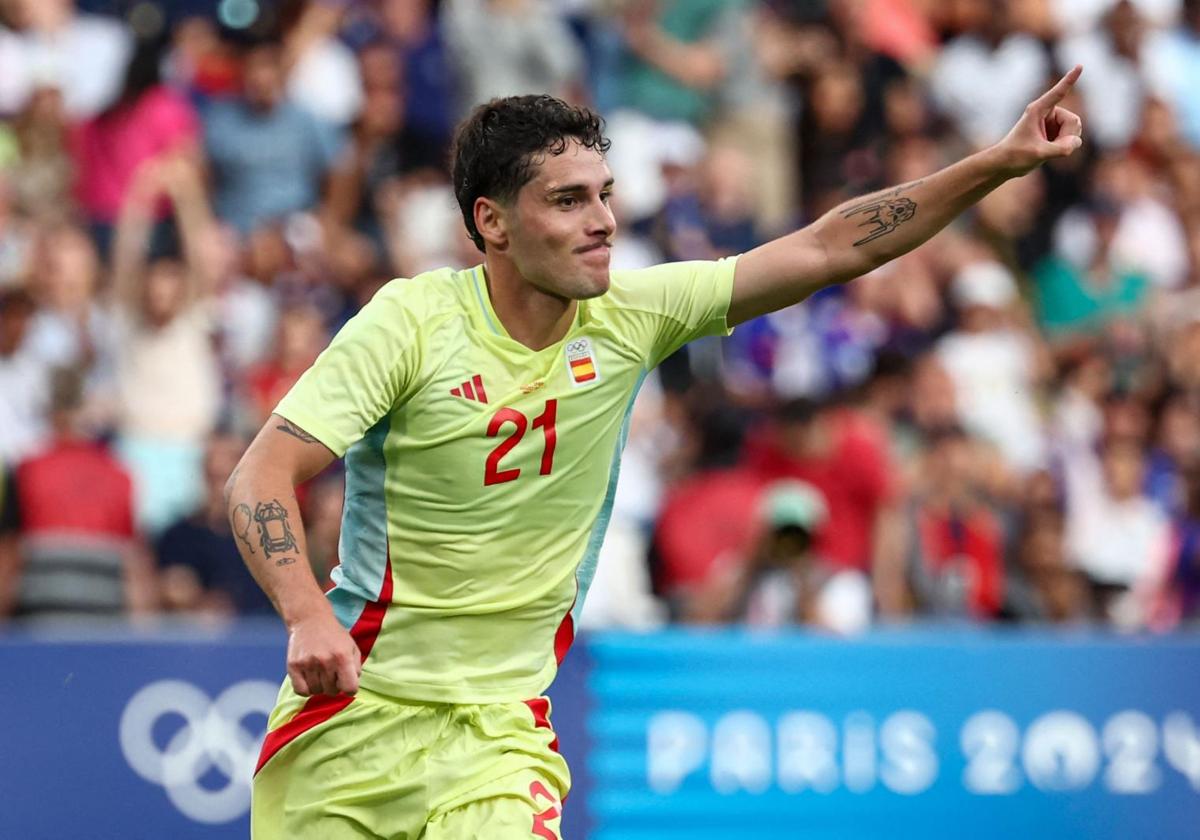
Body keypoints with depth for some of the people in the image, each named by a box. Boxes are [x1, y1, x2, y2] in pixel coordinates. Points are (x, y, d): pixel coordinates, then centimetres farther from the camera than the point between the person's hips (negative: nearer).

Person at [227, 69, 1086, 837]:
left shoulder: (628, 318, -2)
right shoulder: (412, 320, -13)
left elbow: (829, 249, 0)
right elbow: (261, 478, -18)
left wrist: (1002, 161, -6)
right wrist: (307, 617, -35)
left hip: (499, 732, 3)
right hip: (354, 708, -3)